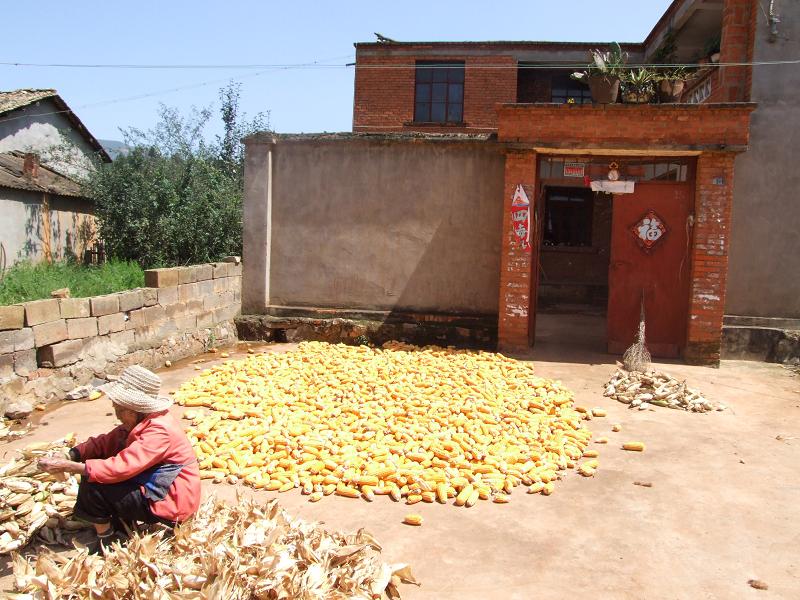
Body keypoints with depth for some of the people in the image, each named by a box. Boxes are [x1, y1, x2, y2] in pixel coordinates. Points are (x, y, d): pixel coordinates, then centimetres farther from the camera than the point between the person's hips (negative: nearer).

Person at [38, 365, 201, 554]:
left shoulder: (159, 431, -27)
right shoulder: (142, 422, 4)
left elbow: (120, 467, -31)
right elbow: (106, 442, 7)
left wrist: (68, 466, -26)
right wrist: (72, 454, -10)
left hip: (172, 504, -10)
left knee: (92, 485, -15)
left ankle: (106, 541, 7)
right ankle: (123, 529, 16)